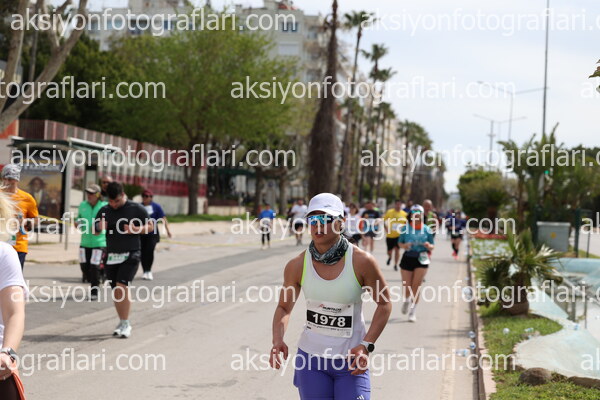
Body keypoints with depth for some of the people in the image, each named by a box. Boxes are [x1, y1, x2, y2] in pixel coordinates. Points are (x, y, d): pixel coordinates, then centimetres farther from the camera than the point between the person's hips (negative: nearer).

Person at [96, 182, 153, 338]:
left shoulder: (136, 208, -2)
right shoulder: (104, 211, 9)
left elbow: (151, 226, 3)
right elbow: (96, 231, 16)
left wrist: (136, 229, -15)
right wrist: (100, 227, -8)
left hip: (130, 254, -5)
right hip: (111, 255, 5)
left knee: (122, 286, -18)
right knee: (116, 290, 7)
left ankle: (126, 324, -12)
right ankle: (122, 323, 20)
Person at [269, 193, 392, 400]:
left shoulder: (361, 262, -12)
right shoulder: (297, 266, -5)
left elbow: (384, 303, 0)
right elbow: (284, 307, 8)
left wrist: (366, 345, -10)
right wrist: (278, 340, -11)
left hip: (351, 362, -2)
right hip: (311, 358, 2)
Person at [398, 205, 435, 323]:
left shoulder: (426, 229, 0)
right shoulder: (406, 228, 0)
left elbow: (432, 247, 6)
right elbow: (400, 243, 8)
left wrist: (428, 246, -17)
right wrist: (405, 245, -14)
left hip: (421, 260, -1)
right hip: (407, 258, 1)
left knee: (416, 286, -7)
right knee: (407, 286, 3)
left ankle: (413, 312, 4)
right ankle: (407, 300, 38)